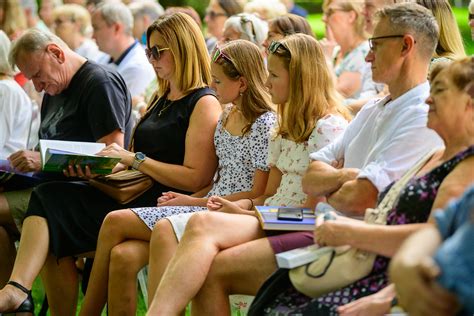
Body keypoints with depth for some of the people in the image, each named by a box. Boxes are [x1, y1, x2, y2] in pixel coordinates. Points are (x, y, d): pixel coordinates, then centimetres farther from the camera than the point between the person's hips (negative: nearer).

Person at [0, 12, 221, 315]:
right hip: (137, 195, 8)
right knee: (50, 197, -17)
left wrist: (135, 159, -14)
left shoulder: (204, 104, -6)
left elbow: (196, 179, -14)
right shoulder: (161, 100, 22)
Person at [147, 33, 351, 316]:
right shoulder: (288, 129, 25)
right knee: (166, 230, -13)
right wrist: (238, 207, 1)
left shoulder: (329, 126, -5)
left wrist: (251, 214, -10)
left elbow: (315, 208, -11)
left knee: (203, 225, -33)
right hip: (270, 219, 9)